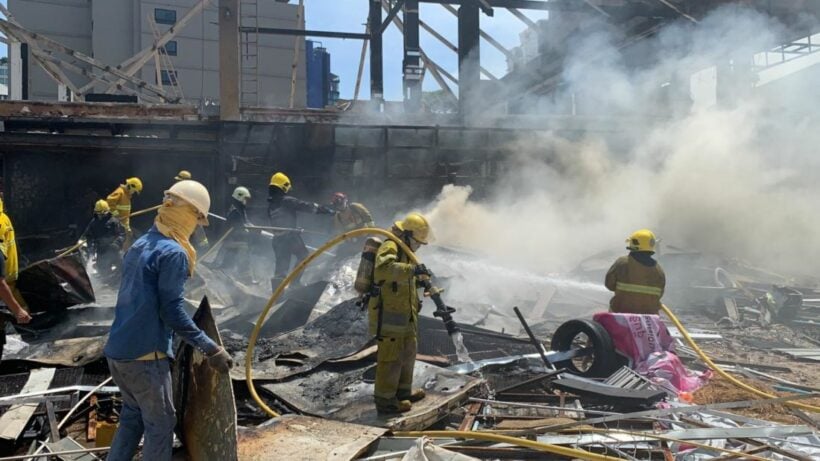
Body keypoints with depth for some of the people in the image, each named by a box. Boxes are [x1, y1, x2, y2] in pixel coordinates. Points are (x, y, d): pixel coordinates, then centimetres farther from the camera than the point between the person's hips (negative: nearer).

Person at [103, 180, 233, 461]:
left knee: (132, 417, 22)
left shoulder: (139, 245, 11)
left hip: (117, 351, 8)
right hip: (145, 355, -8)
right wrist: (211, 348, -18)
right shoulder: (174, 253, -16)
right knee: (161, 425, 6)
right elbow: (173, 313, -20)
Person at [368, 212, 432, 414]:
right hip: (388, 314, -11)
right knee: (391, 356, -6)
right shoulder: (390, 247, -16)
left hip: (403, 314, 11)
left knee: (407, 352, 20)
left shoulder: (405, 251, 19)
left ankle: (403, 391, 35)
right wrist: (412, 269, -40)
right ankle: (385, 400, 2)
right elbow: (384, 268, -39)